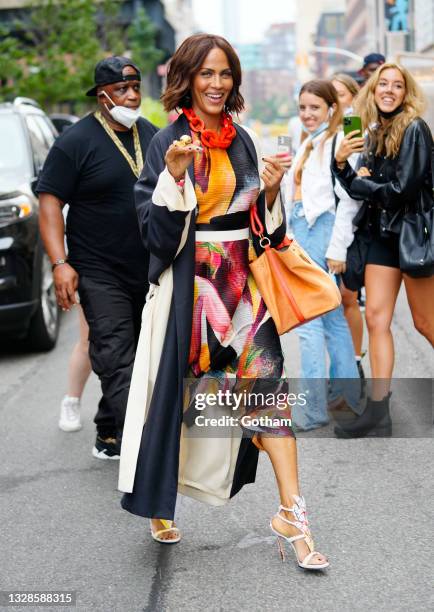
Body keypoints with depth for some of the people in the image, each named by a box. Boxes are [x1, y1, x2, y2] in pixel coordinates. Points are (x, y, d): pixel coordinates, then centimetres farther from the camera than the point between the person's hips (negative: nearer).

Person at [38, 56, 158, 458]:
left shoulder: (152, 136, 10)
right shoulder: (76, 142, -9)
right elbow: (50, 202, -11)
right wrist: (60, 263, -21)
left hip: (149, 272, 6)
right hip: (101, 275, -6)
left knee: (127, 360, 14)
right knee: (118, 363, -12)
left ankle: (109, 437, 28)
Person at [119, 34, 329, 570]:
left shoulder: (242, 141, 10)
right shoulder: (169, 143, -5)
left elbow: (262, 223, 14)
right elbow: (156, 230, -11)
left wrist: (270, 191, -5)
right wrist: (174, 177, -25)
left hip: (242, 281, 4)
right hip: (191, 283, -4)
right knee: (178, 393, 5)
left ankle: (291, 513, -6)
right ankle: (159, 505, 25)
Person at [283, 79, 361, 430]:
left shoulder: (339, 142, -11)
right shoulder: (310, 144, 18)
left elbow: (348, 200, -17)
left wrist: (337, 249, -19)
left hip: (322, 233, -10)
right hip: (303, 233, 10)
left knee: (309, 321, -11)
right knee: (331, 317, 14)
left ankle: (313, 409, -8)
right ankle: (347, 394, 23)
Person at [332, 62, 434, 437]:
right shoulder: (374, 132, 11)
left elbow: (404, 189, -18)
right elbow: (362, 188, 9)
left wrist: (364, 183, -4)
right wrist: (341, 163, -7)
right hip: (382, 233, 7)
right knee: (377, 318, 1)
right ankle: (378, 414, 2)